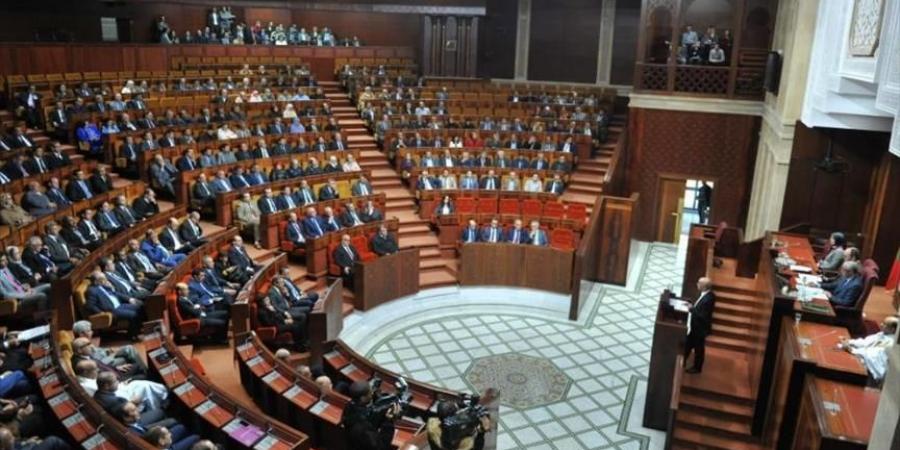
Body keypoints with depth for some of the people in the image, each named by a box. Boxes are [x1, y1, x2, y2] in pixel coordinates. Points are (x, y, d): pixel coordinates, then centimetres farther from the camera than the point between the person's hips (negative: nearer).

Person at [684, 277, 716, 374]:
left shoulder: (708, 298, -31)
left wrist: (692, 308, -22)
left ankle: (697, 368, 28)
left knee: (698, 348, 10)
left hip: (700, 328, -9)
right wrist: (692, 305, -3)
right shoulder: (705, 295, 0)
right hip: (695, 326, 9)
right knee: (687, 345, 22)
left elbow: (702, 315, -29)